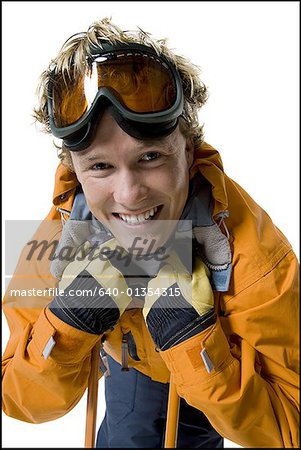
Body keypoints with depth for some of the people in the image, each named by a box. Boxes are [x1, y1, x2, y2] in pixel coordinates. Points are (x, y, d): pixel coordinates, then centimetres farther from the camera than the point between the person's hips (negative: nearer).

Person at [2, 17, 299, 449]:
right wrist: (70, 322, -42)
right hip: (133, 363, 2)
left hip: (229, 367, -1)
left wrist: (190, 334, -46)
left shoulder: (252, 250, -40)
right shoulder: (59, 239, -30)